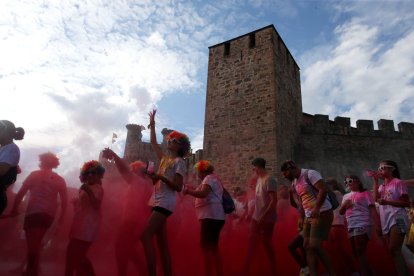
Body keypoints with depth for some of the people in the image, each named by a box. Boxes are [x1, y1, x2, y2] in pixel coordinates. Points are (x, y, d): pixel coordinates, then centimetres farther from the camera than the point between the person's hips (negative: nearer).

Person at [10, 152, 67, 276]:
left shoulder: (35, 175, 0)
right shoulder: (60, 179, 7)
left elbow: (20, 194, -3)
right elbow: (64, 201, 3)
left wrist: (14, 209, 9)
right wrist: (61, 217, 12)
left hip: (33, 213, -4)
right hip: (49, 215, 4)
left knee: (32, 243, 1)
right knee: (37, 242, 21)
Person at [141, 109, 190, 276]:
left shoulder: (179, 161, -4)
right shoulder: (165, 158, 17)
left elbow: (178, 187, -11)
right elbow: (153, 143, 28)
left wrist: (161, 177, -20)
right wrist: (152, 125, 28)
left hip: (165, 203, -8)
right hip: (158, 202, 8)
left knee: (146, 236, -16)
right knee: (162, 242, 6)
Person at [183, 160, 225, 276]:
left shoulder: (209, 178, -7)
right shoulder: (213, 178, 24)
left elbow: (203, 194, -23)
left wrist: (188, 191, -13)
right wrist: (193, 190, 19)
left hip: (211, 216, -11)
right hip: (214, 216, 11)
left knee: (206, 246, -10)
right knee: (213, 247, 13)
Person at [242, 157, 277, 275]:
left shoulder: (269, 180, -15)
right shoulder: (259, 179, 11)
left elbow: (274, 200, -19)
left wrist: (264, 216, -21)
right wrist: (252, 213, 14)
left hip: (267, 219, -8)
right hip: (256, 217, 8)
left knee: (266, 243, 1)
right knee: (252, 243, 9)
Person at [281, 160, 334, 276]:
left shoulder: (310, 174, -11)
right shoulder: (294, 182, 14)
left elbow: (324, 189, -22)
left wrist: (316, 208, -28)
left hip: (322, 214, -9)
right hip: (309, 217, 9)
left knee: (315, 245, -13)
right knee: (307, 245, 3)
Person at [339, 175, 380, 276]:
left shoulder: (365, 193, 1)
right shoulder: (346, 196, 18)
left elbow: (373, 210, -6)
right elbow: (341, 212, 17)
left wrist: (378, 225, -15)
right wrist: (344, 204, -3)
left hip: (363, 225, -7)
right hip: (351, 226, 7)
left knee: (360, 252, -12)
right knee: (356, 253, 9)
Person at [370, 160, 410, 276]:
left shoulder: (398, 183, -2)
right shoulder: (381, 186, 17)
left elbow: (407, 203, -7)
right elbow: (376, 198, -2)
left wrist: (387, 202, -19)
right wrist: (375, 180, 1)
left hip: (397, 218, -7)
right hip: (386, 220, 7)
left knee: (393, 249, -16)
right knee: (393, 251, 7)